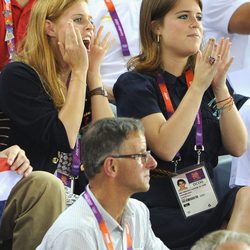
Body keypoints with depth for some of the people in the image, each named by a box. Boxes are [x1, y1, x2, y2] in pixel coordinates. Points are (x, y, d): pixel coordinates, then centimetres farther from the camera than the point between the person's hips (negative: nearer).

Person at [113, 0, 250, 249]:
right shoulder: (135, 84, 0)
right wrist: (198, 87, -14)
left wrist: (220, 87, -4)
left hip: (204, 198, 5)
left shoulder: (208, 81, 16)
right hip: (159, 207, -5)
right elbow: (166, 147, -16)